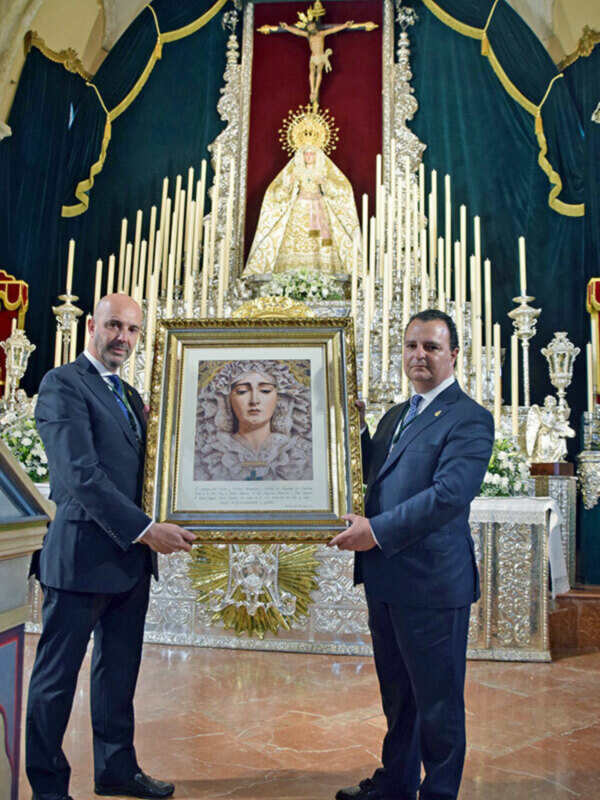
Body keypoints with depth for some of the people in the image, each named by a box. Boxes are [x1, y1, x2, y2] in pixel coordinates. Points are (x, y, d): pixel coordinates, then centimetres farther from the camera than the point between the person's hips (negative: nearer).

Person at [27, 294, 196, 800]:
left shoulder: (131, 397, 17)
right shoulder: (62, 384, -9)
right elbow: (80, 473, -19)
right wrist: (143, 528, -21)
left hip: (130, 556, 8)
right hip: (82, 553, -8)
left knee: (119, 670, 17)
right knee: (57, 675, 6)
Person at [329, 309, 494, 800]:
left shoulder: (469, 419, -13)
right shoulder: (395, 416, 15)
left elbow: (450, 494, -25)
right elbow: (372, 475, 18)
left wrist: (378, 530, -25)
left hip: (432, 582, -8)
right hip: (385, 579, 8)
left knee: (438, 702, 9)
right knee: (397, 695, 23)